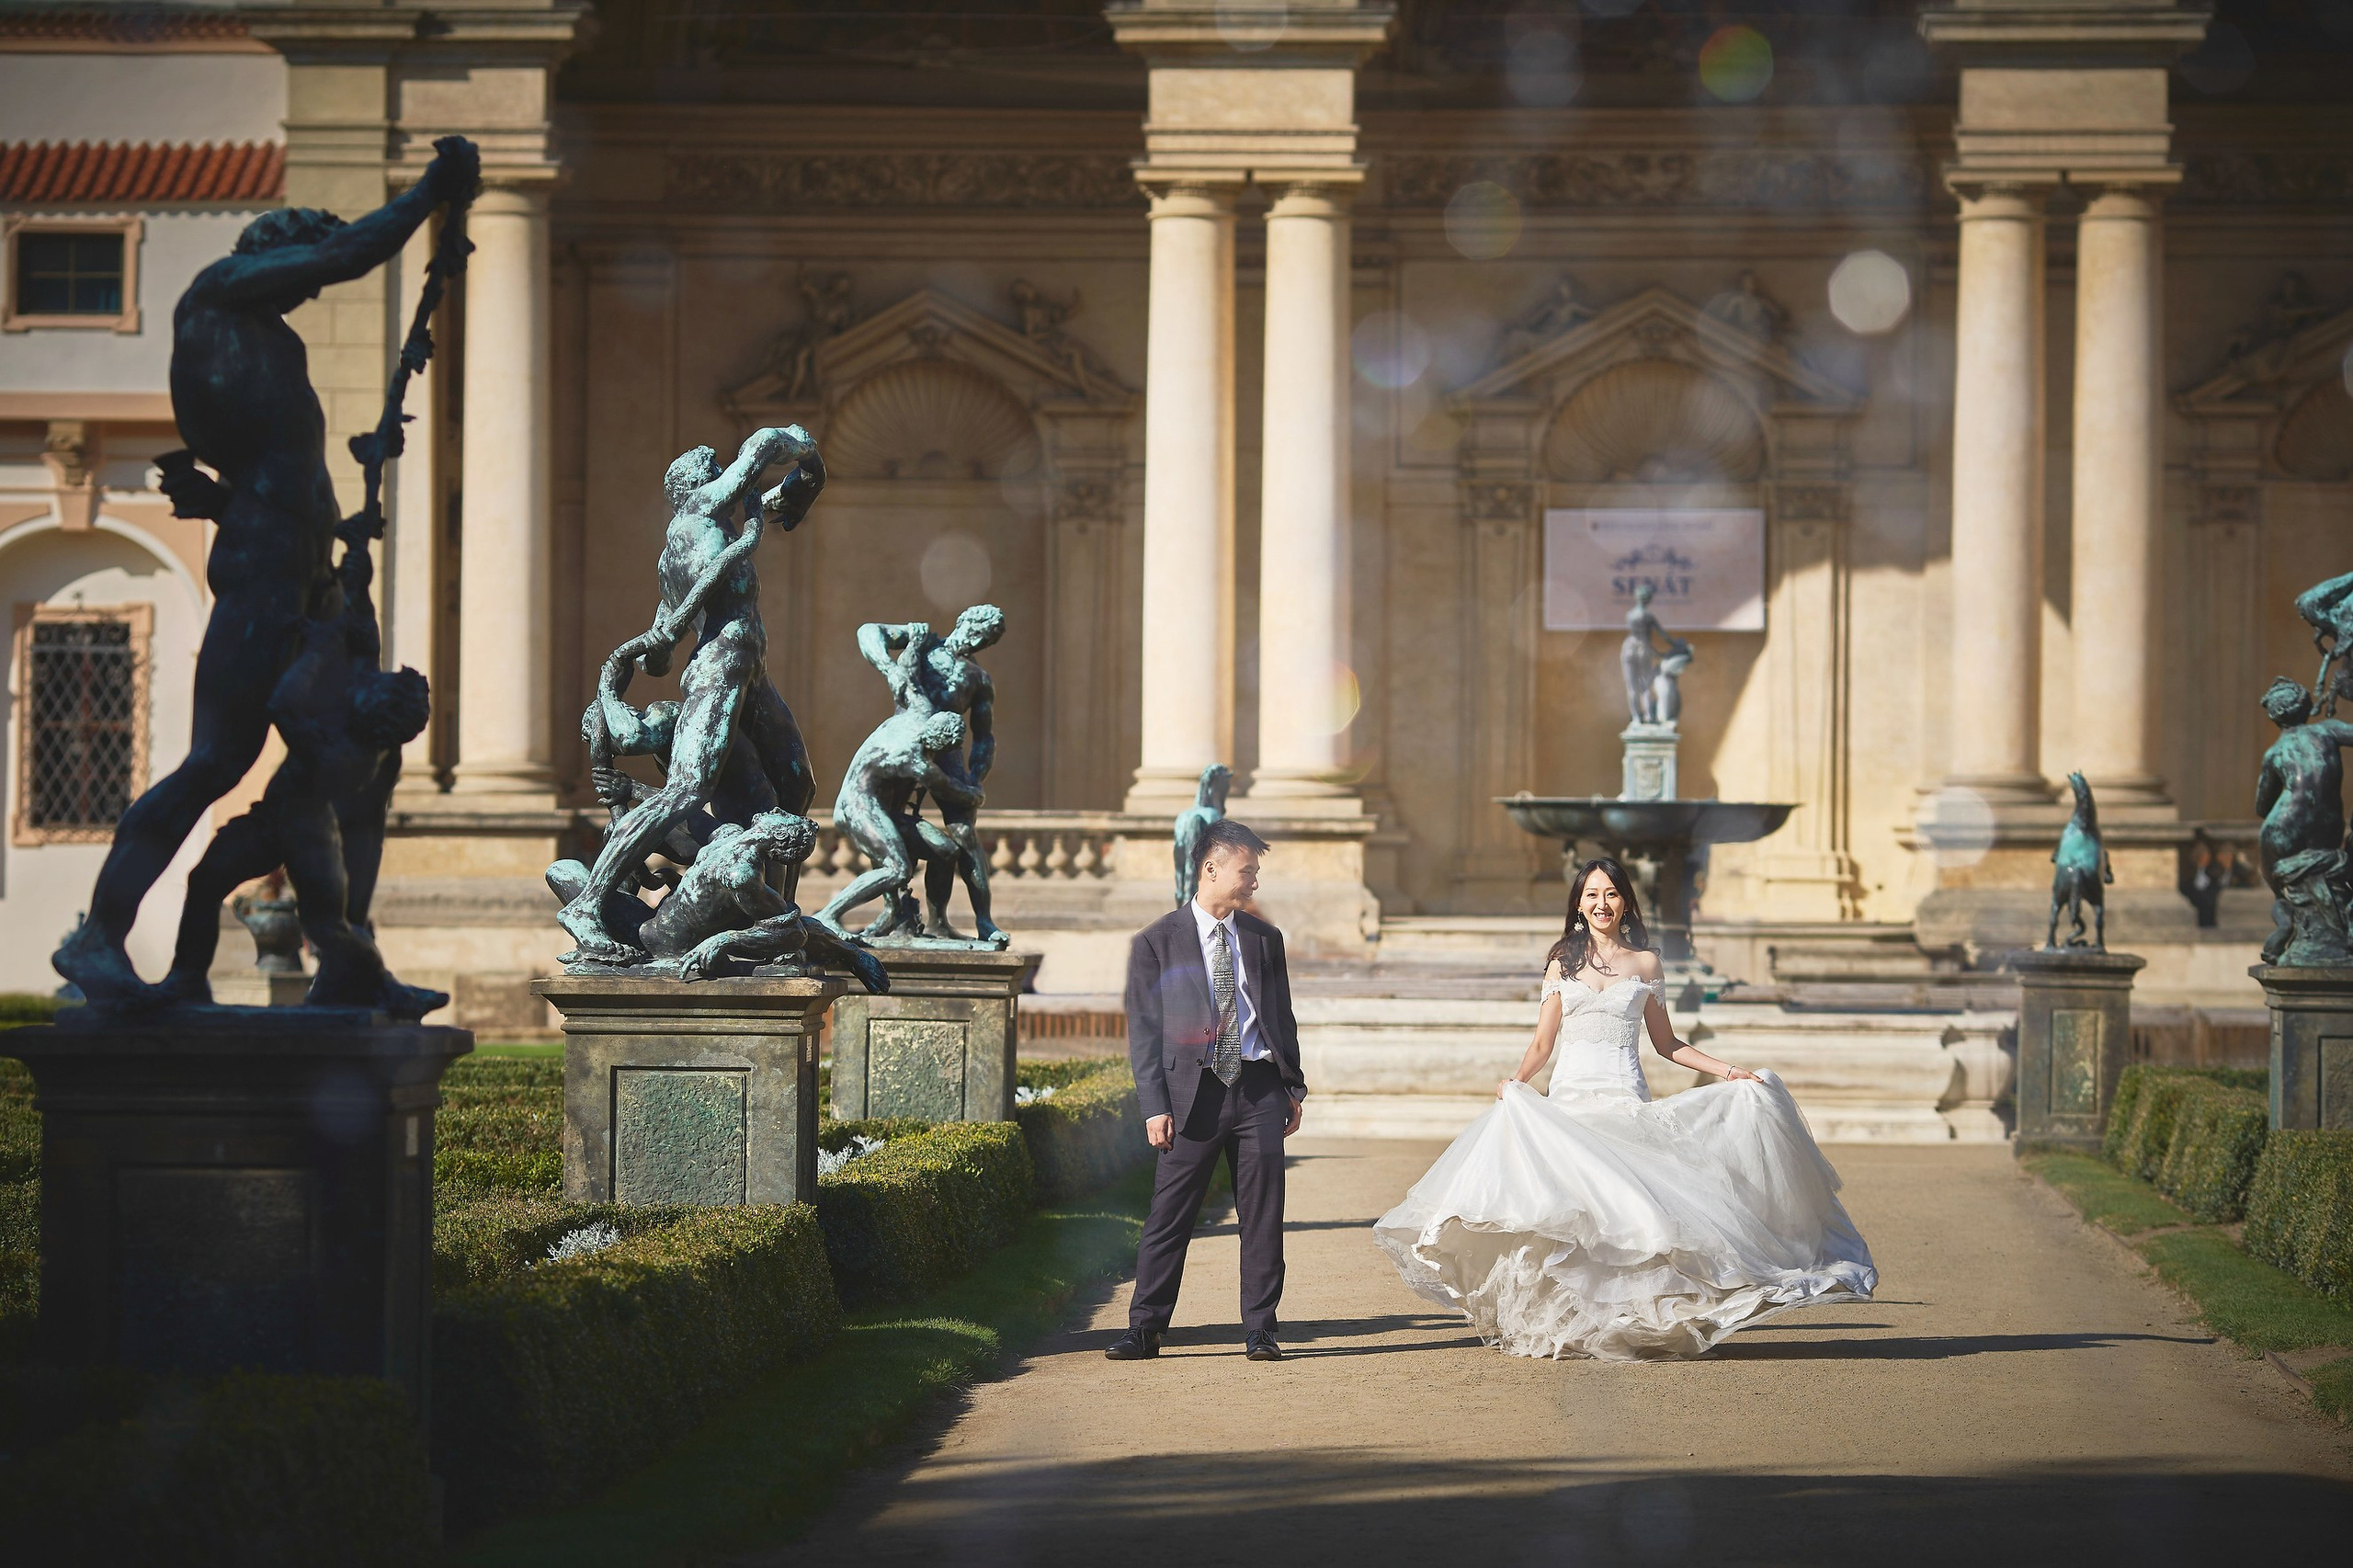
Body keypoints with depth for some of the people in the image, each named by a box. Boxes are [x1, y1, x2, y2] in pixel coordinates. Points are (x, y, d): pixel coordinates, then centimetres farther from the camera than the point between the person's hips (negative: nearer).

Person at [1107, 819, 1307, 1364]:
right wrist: (1154, 1107, -8)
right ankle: (1144, 1330, 5)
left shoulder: (1264, 939, 13)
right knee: (1169, 1216, -2)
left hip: (1259, 1088, 3)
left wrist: (1293, 1088, 13)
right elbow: (1144, 1032, -1)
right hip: (1194, 1092, -3)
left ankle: (1260, 1329, 9)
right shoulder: (1157, 942, 2)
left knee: (1263, 1216, 2)